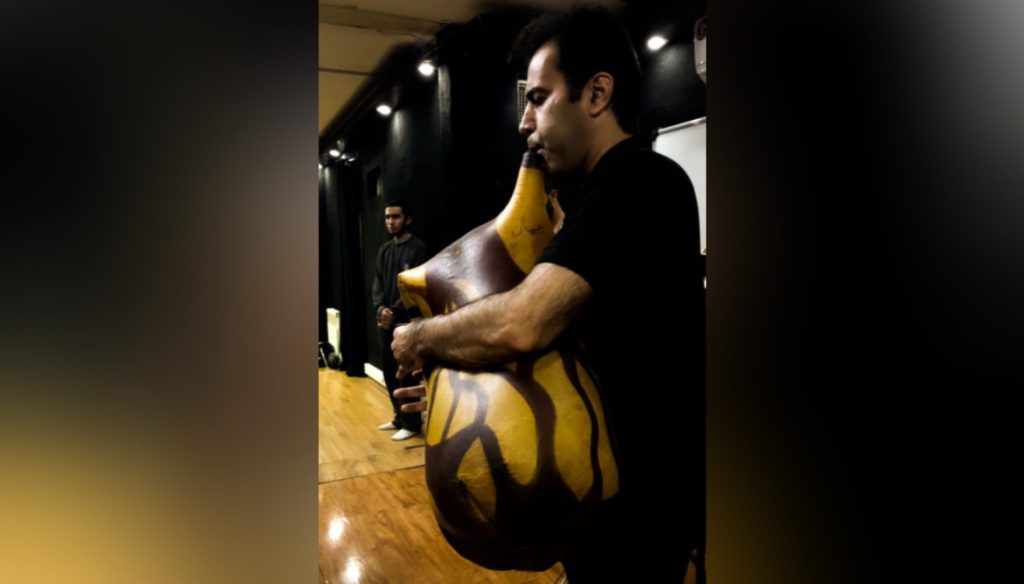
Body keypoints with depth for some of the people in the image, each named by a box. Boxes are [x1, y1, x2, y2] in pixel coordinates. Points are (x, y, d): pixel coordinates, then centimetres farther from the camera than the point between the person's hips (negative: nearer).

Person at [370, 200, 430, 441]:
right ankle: (399, 417, 24)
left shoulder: (418, 248, -8)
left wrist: (394, 311, -15)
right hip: (385, 319, 7)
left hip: (407, 320, -7)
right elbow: (378, 282, 9)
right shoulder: (384, 249, 14)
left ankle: (411, 423, 7)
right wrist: (380, 308, -8)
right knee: (389, 371, 11)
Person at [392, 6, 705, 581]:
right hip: (616, 470, 9)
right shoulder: (609, 190, 10)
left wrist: (419, 339, -16)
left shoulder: (639, 183, -23)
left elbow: (519, 325, -36)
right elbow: (557, 337, 12)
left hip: (641, 488, -9)